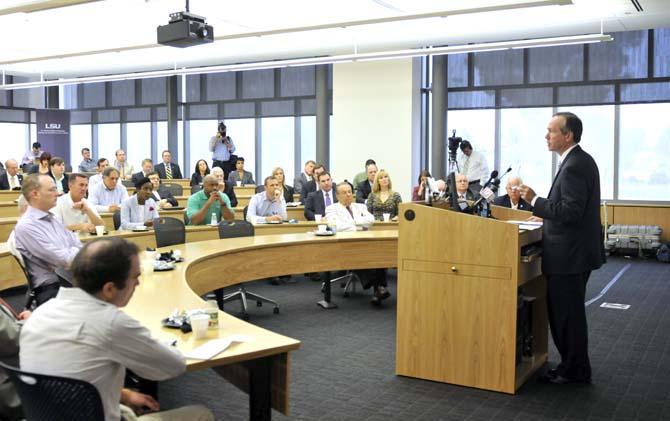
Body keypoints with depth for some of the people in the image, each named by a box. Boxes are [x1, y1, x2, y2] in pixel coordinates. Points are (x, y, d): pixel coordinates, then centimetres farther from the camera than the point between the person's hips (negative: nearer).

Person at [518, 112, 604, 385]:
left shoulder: (573, 167, -20)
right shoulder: (580, 161, 13)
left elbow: (571, 212, -26)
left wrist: (535, 201, -23)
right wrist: (545, 211, 21)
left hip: (569, 256, -11)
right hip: (576, 251, 11)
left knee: (566, 314, 0)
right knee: (568, 312, 18)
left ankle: (574, 372, 12)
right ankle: (574, 367, 29)